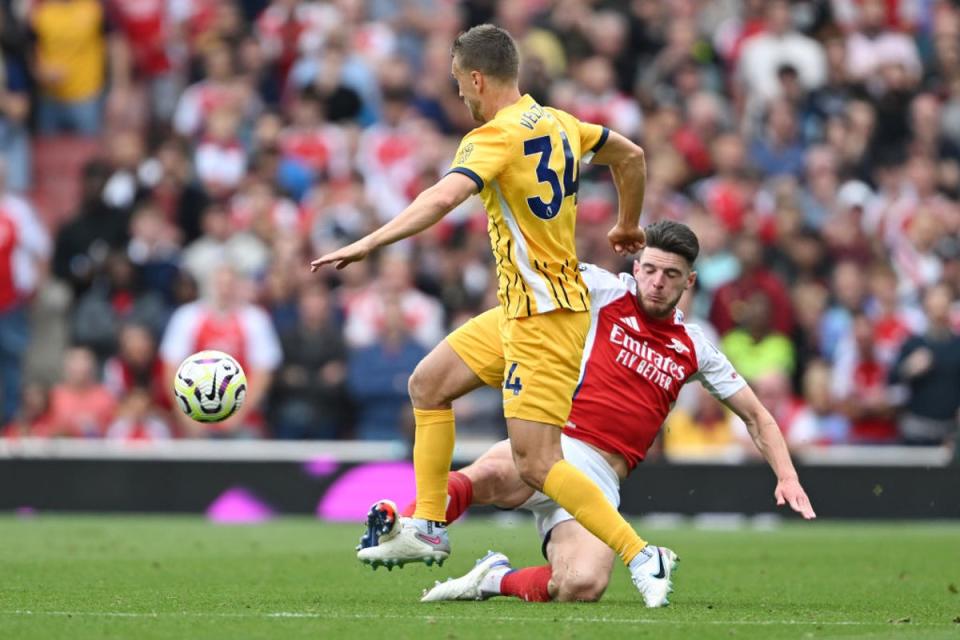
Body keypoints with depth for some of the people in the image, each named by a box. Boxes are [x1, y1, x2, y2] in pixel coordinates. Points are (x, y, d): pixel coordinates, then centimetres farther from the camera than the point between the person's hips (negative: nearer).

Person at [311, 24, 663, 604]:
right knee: (428, 382, 16)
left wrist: (369, 244, -38)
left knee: (537, 464, -11)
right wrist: (628, 225, 39)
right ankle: (428, 528, 19)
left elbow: (444, 197, -34)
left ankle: (642, 557, -11)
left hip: (543, 314, -10)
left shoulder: (496, 137, -17)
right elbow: (631, 155, 23)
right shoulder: (559, 123, 10)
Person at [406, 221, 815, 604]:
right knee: (493, 475, -43)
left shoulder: (694, 349, 18)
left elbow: (755, 416, 25)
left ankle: (494, 580, 0)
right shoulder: (605, 292, 9)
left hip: (599, 475, 3)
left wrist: (787, 476, 13)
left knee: (582, 586, -27)